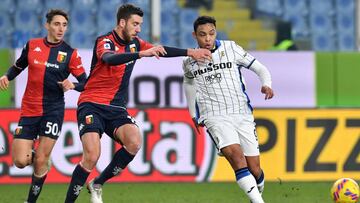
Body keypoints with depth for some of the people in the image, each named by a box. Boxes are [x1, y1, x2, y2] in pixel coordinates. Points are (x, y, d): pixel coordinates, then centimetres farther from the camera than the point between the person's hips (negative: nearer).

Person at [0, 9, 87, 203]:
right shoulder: (32, 45, 2)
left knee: (40, 161, -6)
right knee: (20, 161, -8)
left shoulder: (70, 53, -2)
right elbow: (18, 66, 18)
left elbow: (85, 83, -1)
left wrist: (72, 85, -22)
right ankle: (40, 161, 27)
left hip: (53, 109, -2)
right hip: (29, 110, 2)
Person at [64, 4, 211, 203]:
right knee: (91, 156, -24)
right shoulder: (105, 42, -13)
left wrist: (190, 52, 10)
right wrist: (142, 54, -46)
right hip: (92, 105, -6)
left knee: (134, 142, -23)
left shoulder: (134, 44, 9)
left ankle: (97, 184, -5)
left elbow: (161, 50, 20)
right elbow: (110, 59, -35)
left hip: (116, 109, 6)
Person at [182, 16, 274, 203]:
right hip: (215, 116, -1)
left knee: (254, 170, -1)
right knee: (235, 154, -29)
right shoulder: (189, 62, 6)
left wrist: (266, 85, -15)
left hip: (242, 115, 1)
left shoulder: (230, 48, 2)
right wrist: (193, 114, 29)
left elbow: (261, 69, 5)